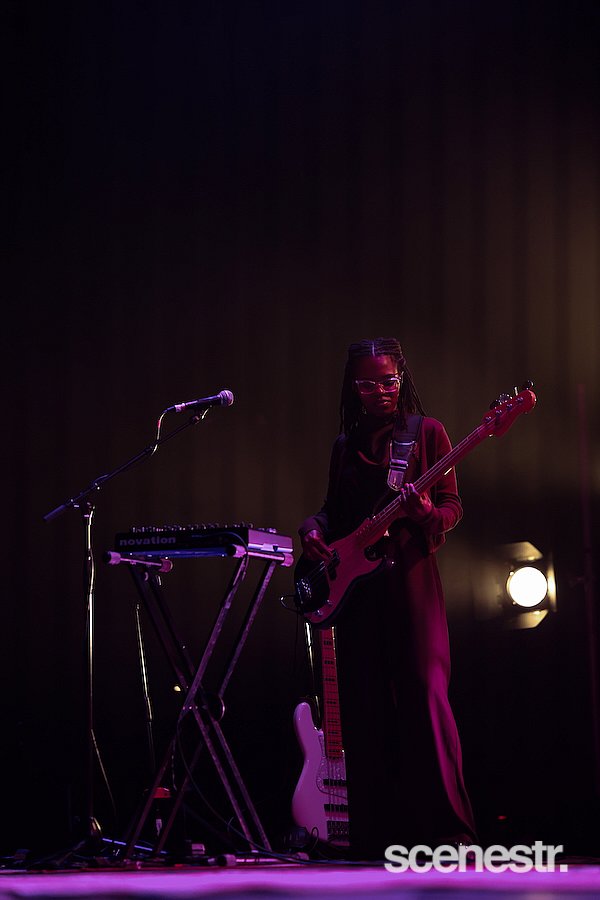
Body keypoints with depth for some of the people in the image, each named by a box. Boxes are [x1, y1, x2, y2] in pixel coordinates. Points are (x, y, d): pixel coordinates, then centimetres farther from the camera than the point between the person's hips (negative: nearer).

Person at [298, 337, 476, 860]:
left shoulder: (427, 433, 5)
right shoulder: (346, 445, 17)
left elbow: (453, 506, 1)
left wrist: (426, 513, -20)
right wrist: (314, 529, 2)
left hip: (409, 576, -5)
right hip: (355, 582, 5)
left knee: (424, 693, -14)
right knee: (364, 705, 2)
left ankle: (449, 829, -15)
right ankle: (379, 832, 6)